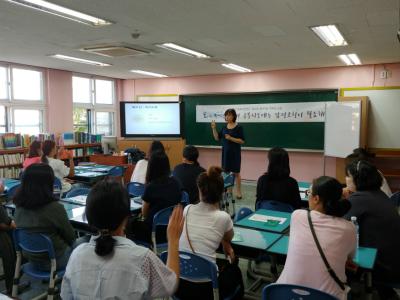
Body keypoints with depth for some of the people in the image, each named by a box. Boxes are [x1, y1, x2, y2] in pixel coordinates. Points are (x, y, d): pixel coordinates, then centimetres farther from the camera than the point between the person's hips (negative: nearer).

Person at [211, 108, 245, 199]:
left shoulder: (238, 127, -8)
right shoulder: (224, 127, 7)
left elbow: (242, 141, -12)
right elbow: (217, 138, 5)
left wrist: (231, 138, -21)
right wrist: (214, 129, -8)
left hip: (235, 153, -5)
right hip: (225, 152, 5)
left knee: (236, 172, 1)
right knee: (226, 172, 8)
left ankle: (239, 192, 11)